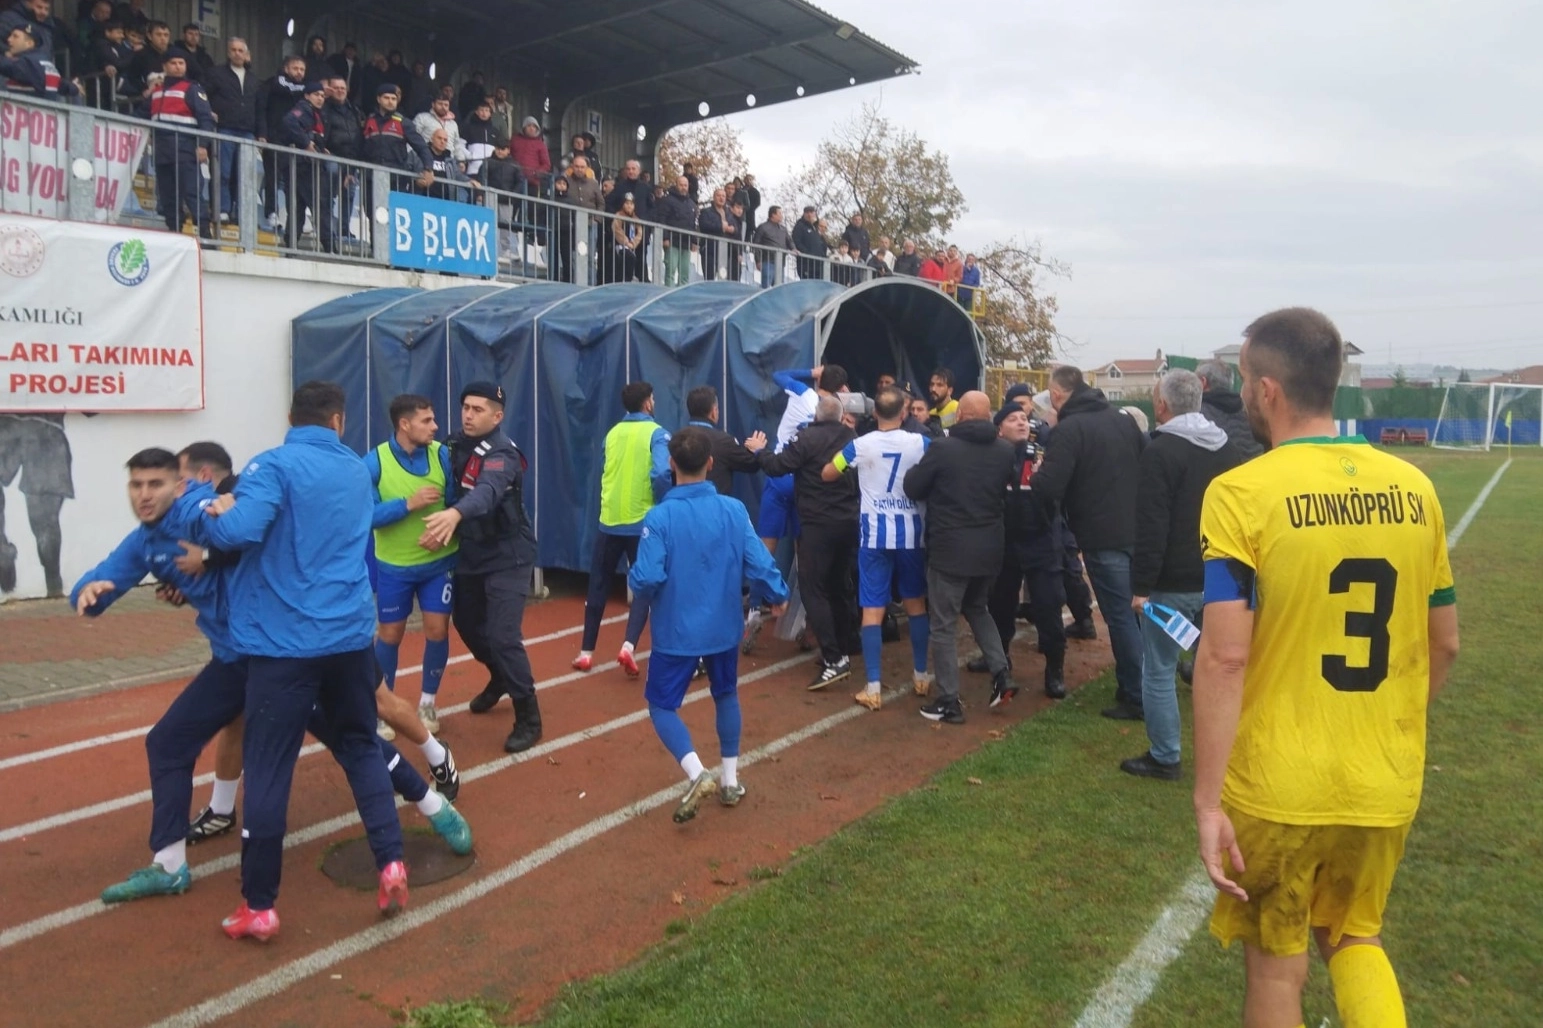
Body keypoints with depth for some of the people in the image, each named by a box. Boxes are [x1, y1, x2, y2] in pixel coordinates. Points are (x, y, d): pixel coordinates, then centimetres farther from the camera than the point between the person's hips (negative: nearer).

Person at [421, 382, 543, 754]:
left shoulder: (502, 454, -22)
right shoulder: (457, 445, 2)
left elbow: (487, 491, -43)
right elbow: (452, 487, 3)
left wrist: (455, 513, -64)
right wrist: (446, 526, -19)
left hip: (507, 557, -8)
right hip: (471, 553, 8)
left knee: (502, 636, -13)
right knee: (466, 622, 20)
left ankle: (528, 718, 2)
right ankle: (500, 679, 47)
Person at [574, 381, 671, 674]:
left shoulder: (613, 433, 9)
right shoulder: (657, 433, -6)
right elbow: (661, 474, -19)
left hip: (609, 522, 4)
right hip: (642, 523, -4)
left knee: (598, 587, 15)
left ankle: (586, 652, 19)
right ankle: (628, 646, -9)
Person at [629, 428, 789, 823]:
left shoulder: (659, 517, -17)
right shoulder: (734, 510, -9)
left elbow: (647, 579, -20)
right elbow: (759, 564, -9)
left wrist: (640, 596, 3)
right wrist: (779, 595, 10)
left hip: (676, 631, -3)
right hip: (723, 627, 4)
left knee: (662, 704, 12)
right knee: (726, 695, 24)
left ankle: (697, 774, -8)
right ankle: (730, 781, 29)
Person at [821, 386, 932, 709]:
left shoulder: (861, 445, -5)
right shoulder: (920, 443, -4)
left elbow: (827, 474, 5)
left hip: (875, 534, -1)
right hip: (911, 533, 1)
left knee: (872, 609, 0)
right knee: (916, 603, 17)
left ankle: (873, 687, -3)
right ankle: (920, 676, 26)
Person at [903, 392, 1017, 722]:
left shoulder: (942, 448, -15)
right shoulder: (1004, 451, 1)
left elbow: (912, 488, -5)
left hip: (950, 548, -5)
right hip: (989, 547, 6)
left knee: (944, 624, 4)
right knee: (977, 609, 27)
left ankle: (949, 701, 8)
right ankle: (1001, 674, 15)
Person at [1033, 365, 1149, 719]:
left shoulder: (1068, 430, -14)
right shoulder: (1123, 421, 9)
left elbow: (1047, 488, -21)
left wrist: (1036, 475, 0)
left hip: (1103, 536, -7)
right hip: (1137, 530, 7)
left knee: (1120, 616, 0)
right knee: (1135, 611, 17)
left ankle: (1136, 698, 7)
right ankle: (1135, 686, 28)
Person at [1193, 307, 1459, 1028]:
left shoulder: (1241, 494, -16)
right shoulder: (1413, 489, 0)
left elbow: (1225, 657, -22)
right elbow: (1443, 645, 8)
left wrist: (1208, 801, -17)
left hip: (1276, 787, -4)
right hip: (1387, 786, 5)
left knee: (1276, 962, 17)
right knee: (1354, 939, 27)